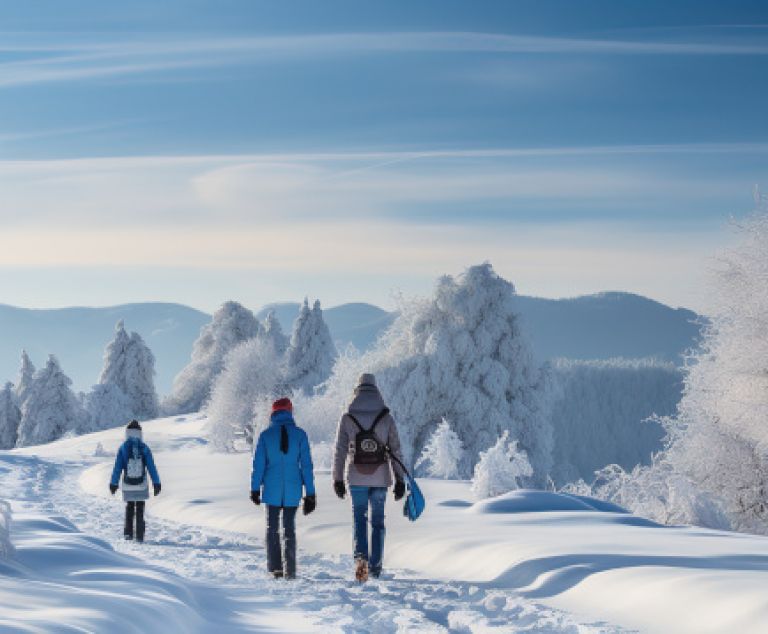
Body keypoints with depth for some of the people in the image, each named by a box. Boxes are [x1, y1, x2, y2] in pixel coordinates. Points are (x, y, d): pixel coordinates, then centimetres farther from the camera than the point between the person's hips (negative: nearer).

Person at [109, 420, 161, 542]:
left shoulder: (123, 448, -7)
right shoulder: (144, 448, -6)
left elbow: (117, 467, -6)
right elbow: (151, 467, -5)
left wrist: (114, 483, 2)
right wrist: (156, 483, 0)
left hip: (128, 486, 0)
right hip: (141, 485, 0)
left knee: (129, 508, 19)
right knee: (140, 510, 12)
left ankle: (128, 533, 11)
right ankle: (139, 536, 7)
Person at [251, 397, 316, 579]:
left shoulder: (266, 435, -5)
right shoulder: (300, 434, -3)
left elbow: (259, 464, -3)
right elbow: (306, 465, -3)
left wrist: (255, 488, 7)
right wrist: (310, 492, 2)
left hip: (272, 489, -1)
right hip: (293, 490, 1)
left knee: (272, 528, 12)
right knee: (290, 528, 11)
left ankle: (275, 567, 3)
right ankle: (290, 570, 8)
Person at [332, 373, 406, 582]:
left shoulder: (347, 418, -2)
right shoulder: (386, 418, -1)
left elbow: (340, 451, -2)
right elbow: (396, 451, -1)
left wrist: (338, 479, 5)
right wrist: (400, 480, 4)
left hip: (356, 478, -1)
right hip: (381, 478, 1)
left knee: (359, 518, 8)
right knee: (378, 521, 12)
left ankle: (361, 556, -16)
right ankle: (375, 566, 16)